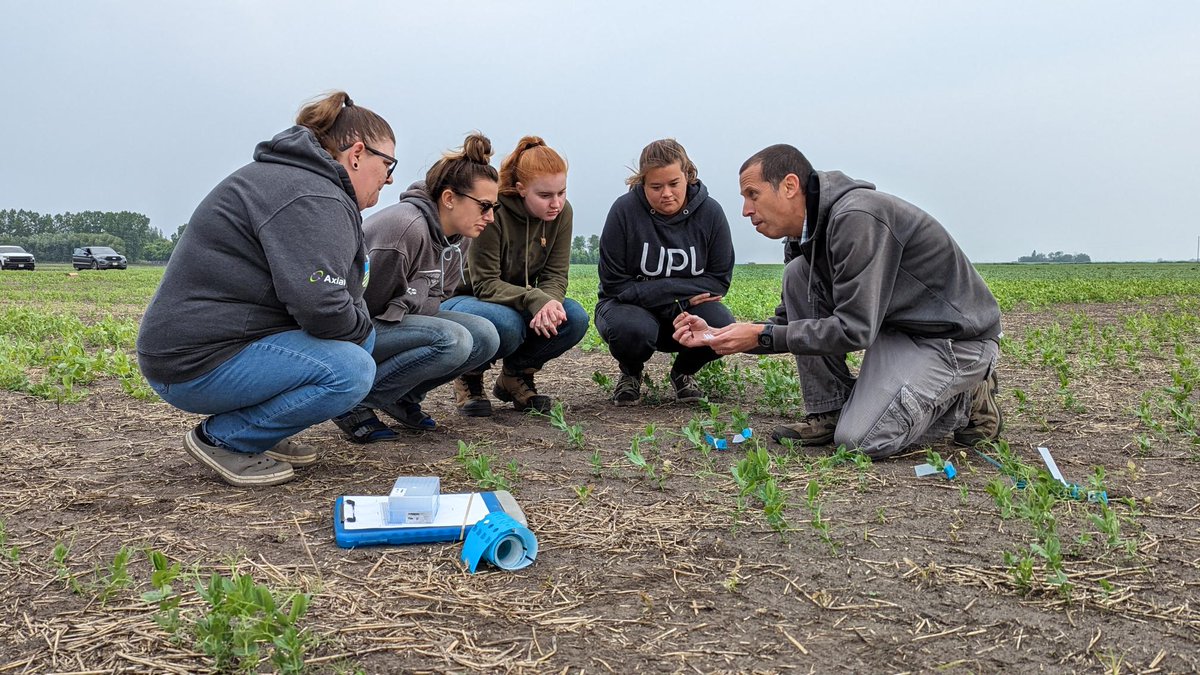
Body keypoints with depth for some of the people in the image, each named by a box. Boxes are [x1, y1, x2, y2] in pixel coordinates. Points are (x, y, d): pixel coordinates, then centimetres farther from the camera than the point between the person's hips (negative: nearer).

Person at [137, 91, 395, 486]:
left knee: (362, 337, 7)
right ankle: (221, 438, -8)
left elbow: (315, 288, 21)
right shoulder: (313, 200, -18)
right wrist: (360, 327, -6)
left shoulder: (290, 177, 18)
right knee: (351, 369, -23)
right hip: (196, 365, -11)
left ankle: (260, 432, 10)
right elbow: (320, 308, -28)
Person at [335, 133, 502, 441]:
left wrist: (404, 306, -12)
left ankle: (404, 397, 7)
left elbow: (435, 298, 5)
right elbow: (367, 303, -21)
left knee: (485, 336, -11)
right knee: (453, 340, -30)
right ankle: (354, 402, -14)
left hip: (392, 323, 8)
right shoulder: (406, 227, -28)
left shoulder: (458, 237, 1)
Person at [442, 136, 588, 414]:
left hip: (519, 304, 6)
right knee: (506, 323, -39)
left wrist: (549, 302, -31)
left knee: (575, 318, -22)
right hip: (465, 298, -5)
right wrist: (535, 299, -39)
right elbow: (484, 284, -24)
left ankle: (516, 375, 2)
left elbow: (555, 275, -7)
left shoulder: (561, 212, -8)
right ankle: (469, 378, -6)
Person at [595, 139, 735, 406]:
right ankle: (631, 374, 2)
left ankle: (683, 372, 6)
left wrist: (672, 289, -21)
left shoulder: (709, 212, -9)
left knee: (722, 325, -30)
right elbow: (614, 284, -14)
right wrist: (678, 298, -19)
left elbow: (719, 280, -5)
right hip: (630, 306, -2)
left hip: (689, 309, 2)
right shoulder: (625, 210, -16)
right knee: (633, 329, -38)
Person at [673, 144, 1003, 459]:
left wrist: (762, 336, -23)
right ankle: (830, 413, -2)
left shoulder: (857, 218, -25)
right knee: (799, 275, -6)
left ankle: (967, 402, 4)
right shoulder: (808, 232, 5)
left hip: (956, 335, -9)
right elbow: (792, 324, 10)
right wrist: (716, 335, -3)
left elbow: (854, 329, -28)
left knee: (861, 439, -22)